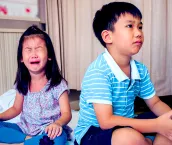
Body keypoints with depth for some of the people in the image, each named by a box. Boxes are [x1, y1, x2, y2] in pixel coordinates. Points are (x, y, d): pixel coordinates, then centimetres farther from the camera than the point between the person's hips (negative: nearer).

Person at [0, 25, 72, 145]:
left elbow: (66, 113, -15)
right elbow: (16, 108, 16)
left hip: (48, 131, -5)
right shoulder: (22, 83, 3)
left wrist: (57, 123, -37)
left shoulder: (57, 84, -13)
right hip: (25, 129, 5)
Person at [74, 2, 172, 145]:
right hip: (93, 133, -6)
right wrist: (157, 125, -30)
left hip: (126, 128, 6)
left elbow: (155, 103, 9)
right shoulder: (98, 72, -24)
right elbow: (106, 122, -28)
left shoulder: (141, 70, -2)